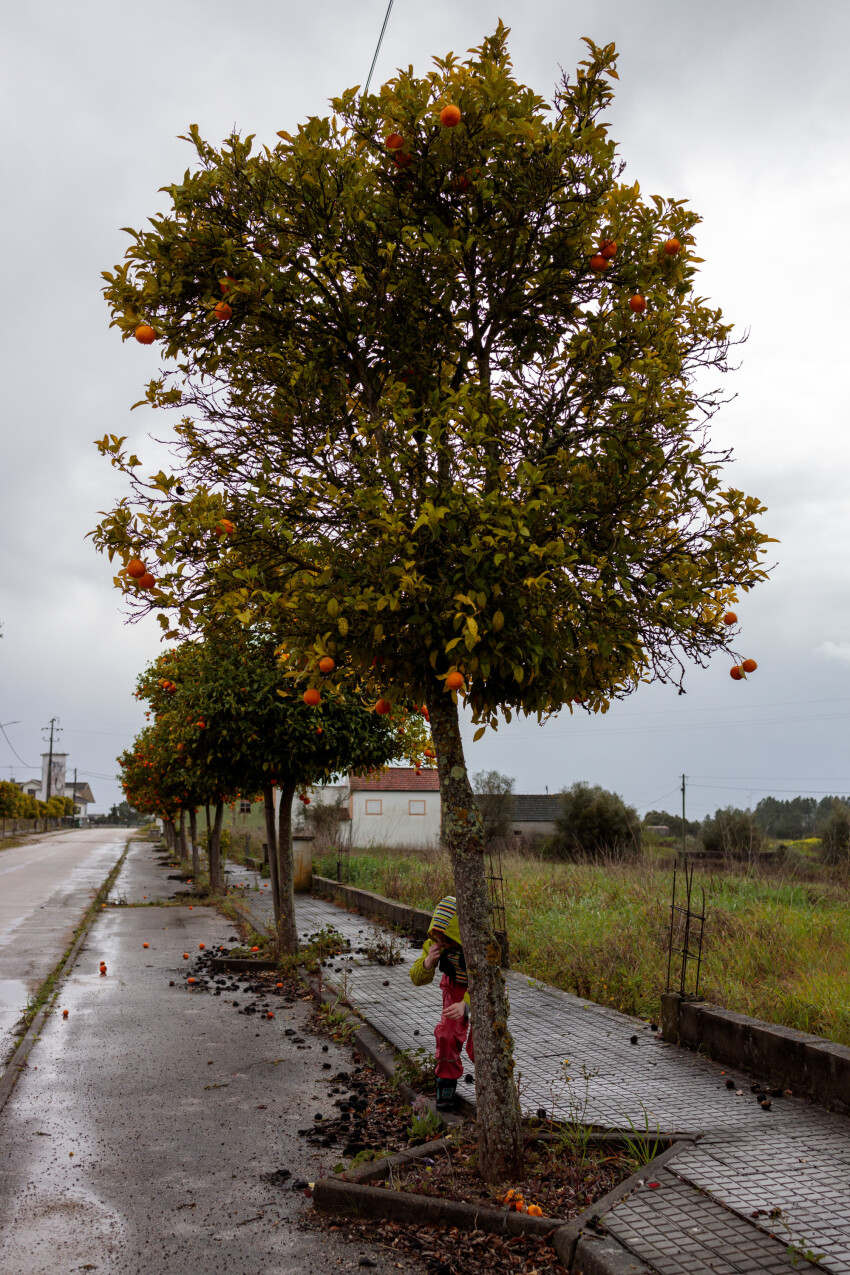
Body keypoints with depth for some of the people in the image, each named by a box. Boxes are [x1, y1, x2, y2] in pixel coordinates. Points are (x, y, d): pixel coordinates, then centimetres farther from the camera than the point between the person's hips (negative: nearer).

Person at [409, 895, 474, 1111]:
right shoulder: (436, 943, -25)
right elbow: (418, 979, -18)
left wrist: (465, 1005, -62)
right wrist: (428, 961, -41)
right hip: (455, 986, 4)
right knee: (447, 1035, -9)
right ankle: (447, 1084, 14)